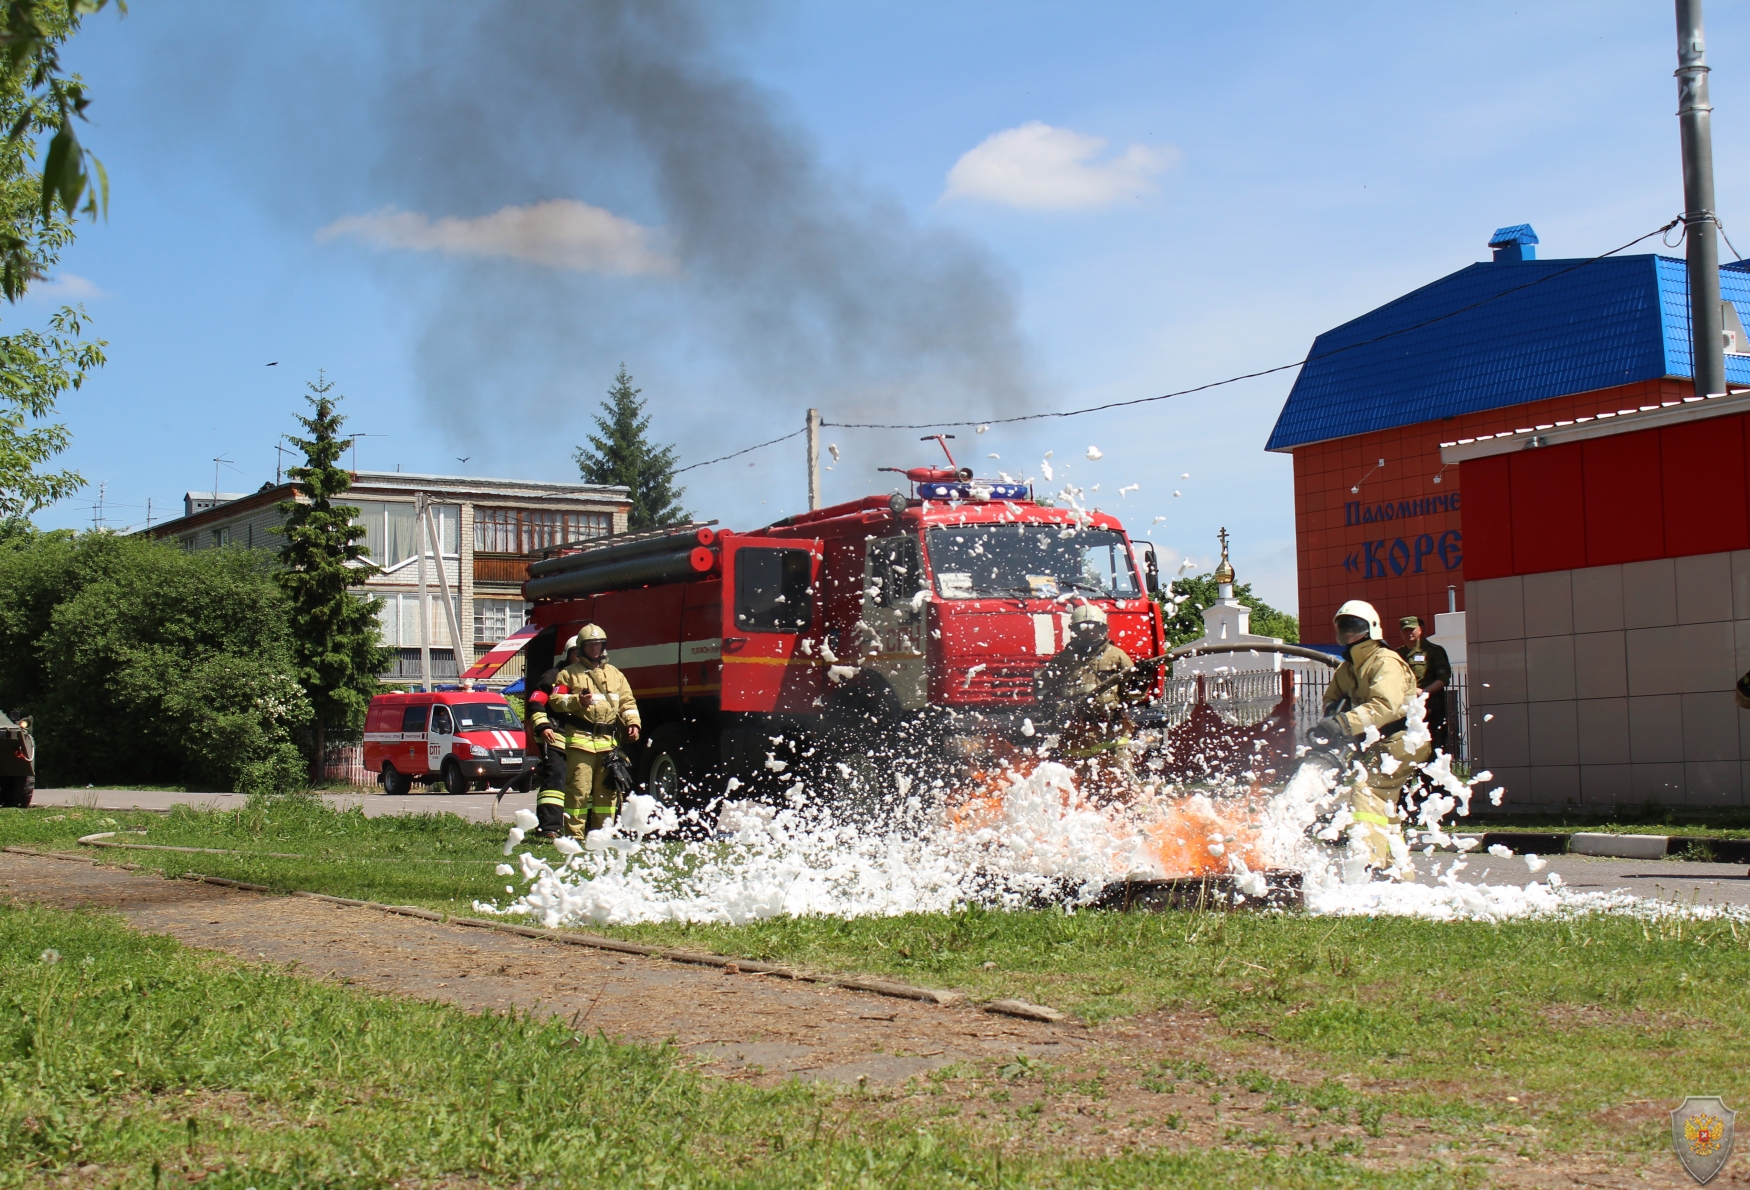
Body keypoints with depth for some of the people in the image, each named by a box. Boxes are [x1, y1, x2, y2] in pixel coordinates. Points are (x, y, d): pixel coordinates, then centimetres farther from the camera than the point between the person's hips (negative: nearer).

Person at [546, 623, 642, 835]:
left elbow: (627, 703, 19)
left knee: (607, 789, 5)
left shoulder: (615, 675, 20)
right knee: (579, 788, -8)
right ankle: (574, 833, -6)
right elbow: (555, 700, 1)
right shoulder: (569, 673, 9)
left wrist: (632, 723, 2)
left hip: (608, 740, 4)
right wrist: (578, 701, -15)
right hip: (580, 738, -4)